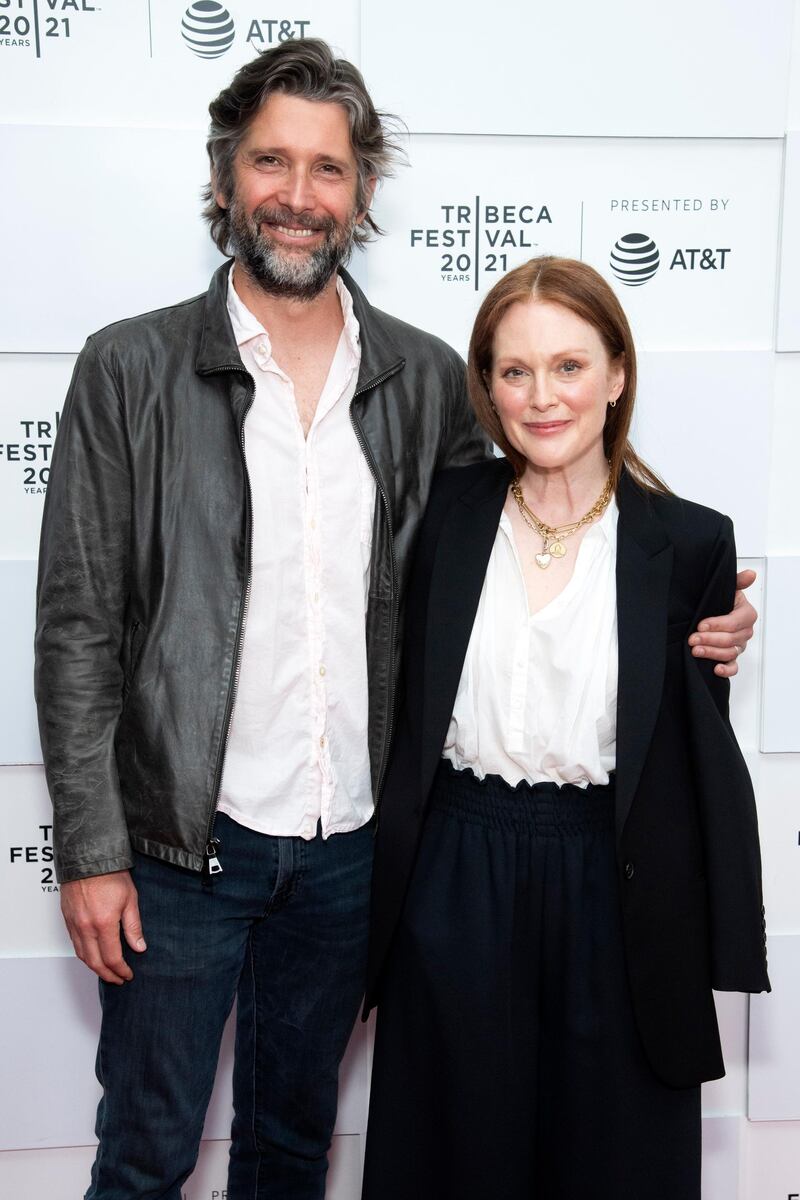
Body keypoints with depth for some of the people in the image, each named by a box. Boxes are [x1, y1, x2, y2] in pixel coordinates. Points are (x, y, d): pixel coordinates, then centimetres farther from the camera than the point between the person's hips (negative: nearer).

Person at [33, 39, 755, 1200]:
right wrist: (92, 851, -9)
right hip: (183, 840, -2)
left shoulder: (426, 378, 1)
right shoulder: (132, 368, -6)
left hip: (351, 842, 3)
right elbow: (79, 624, -7)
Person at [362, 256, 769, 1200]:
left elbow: (700, 756, -1)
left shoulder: (689, 542, -5)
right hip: (455, 883, 1)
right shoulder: (444, 511, -1)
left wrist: (710, 947, -1)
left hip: (613, 892, -1)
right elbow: (405, 711, 4)